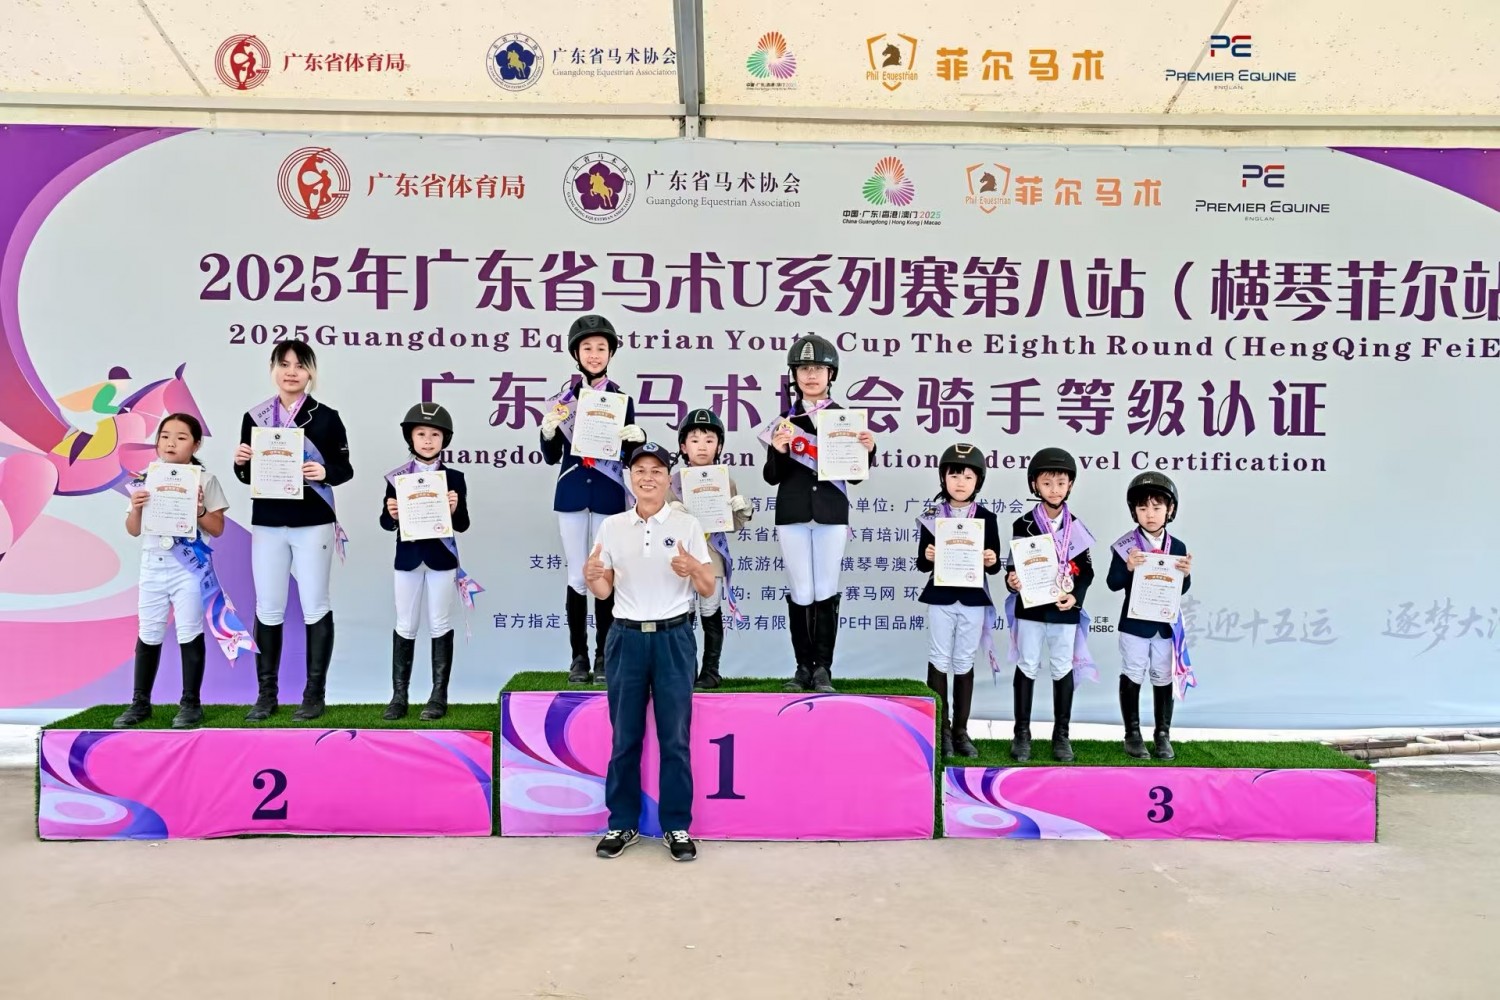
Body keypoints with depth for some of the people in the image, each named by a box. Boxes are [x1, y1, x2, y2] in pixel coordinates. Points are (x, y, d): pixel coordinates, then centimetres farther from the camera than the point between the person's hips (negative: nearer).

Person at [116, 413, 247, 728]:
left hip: (189, 568, -3)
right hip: (153, 566, 3)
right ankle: (140, 702, 22)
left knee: (190, 634, 3)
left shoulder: (205, 480, -3)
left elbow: (217, 529, -3)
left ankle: (191, 703, 13)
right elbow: (133, 530, 7)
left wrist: (198, 509, -19)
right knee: (148, 635, 11)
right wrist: (136, 508, -11)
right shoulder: (146, 480, 5)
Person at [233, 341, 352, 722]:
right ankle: (266, 694, 16)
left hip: (313, 524, -3)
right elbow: (246, 476, 12)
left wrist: (324, 472, -20)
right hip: (267, 524, 3)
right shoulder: (254, 417, 7)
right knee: (268, 609, 7)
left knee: (315, 607, 3)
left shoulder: (326, 417, -2)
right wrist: (240, 462, -9)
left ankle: (315, 693, 12)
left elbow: (345, 470, 0)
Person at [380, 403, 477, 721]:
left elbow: (463, 526, -2)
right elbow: (386, 524, 4)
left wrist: (454, 510, -22)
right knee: (405, 626, 9)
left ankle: (439, 695, 13)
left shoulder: (454, 478, -3)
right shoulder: (397, 477, 0)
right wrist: (392, 515, -18)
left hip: (441, 559, -1)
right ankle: (399, 694, 17)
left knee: (440, 625, 6)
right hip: (408, 558, 1)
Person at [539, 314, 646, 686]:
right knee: (576, 578, 4)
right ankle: (578, 658, 12)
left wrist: (638, 439, -14)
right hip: (571, 495, 1)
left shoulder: (622, 399, 3)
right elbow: (551, 457, 5)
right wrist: (548, 432, -14)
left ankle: (604, 657, 13)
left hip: (608, 498, 0)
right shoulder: (563, 397, 4)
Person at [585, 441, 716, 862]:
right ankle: (622, 823, 21)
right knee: (624, 738, 9)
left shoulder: (687, 525, -1)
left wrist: (693, 569, -21)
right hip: (626, 638, 2)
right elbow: (604, 591, 8)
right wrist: (590, 578, -14)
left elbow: (708, 590, 0)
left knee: (675, 738, 4)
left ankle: (676, 826, 16)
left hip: (673, 638, -2)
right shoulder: (611, 526, 5)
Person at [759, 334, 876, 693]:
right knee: (800, 593, 3)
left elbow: (855, 477, 6)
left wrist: (866, 451, -11)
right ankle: (803, 667, 11)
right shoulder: (784, 418, 5)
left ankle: (823, 668, 7)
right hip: (792, 514, 0)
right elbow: (772, 477, 4)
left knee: (826, 593, 1)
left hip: (832, 514, 0)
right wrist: (778, 451, -14)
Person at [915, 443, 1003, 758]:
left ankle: (961, 730, 19)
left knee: (965, 664, 9)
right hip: (940, 598, 0)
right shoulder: (931, 517, 0)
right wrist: (927, 557, -19)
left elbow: (994, 566, 4)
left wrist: (992, 562, -18)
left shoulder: (987, 518, 1)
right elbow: (922, 564, 2)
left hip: (973, 600, 1)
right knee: (939, 661, 5)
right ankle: (941, 730, 14)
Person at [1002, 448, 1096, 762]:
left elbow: (1086, 570, 2)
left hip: (1065, 610, 1)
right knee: (1027, 668, 6)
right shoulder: (1023, 525, -2)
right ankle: (1022, 732, 16)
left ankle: (1061, 734, 20)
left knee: (1063, 670, 9)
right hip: (1030, 607, -1)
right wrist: (1012, 581, -22)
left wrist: (1076, 596, -13)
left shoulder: (1076, 527, 2)